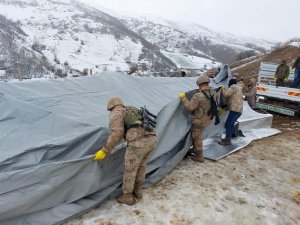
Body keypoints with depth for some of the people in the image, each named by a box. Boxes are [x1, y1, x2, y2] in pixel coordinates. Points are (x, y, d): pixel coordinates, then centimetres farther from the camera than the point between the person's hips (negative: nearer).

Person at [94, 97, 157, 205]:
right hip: (152, 139, 8)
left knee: (130, 170, 13)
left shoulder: (116, 113, 6)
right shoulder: (131, 111, 30)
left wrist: (104, 151, -2)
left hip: (139, 142, -8)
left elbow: (116, 134, -8)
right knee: (141, 166, 27)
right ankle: (137, 191, 43)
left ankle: (127, 197, 30)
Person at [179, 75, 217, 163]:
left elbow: (189, 107, -23)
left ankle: (199, 157, 20)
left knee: (197, 138, 8)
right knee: (196, 135, 26)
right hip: (207, 119, 8)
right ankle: (195, 150, 42)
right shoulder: (213, 93, -3)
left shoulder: (198, 96, -29)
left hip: (199, 120, -8)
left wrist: (183, 98, -14)